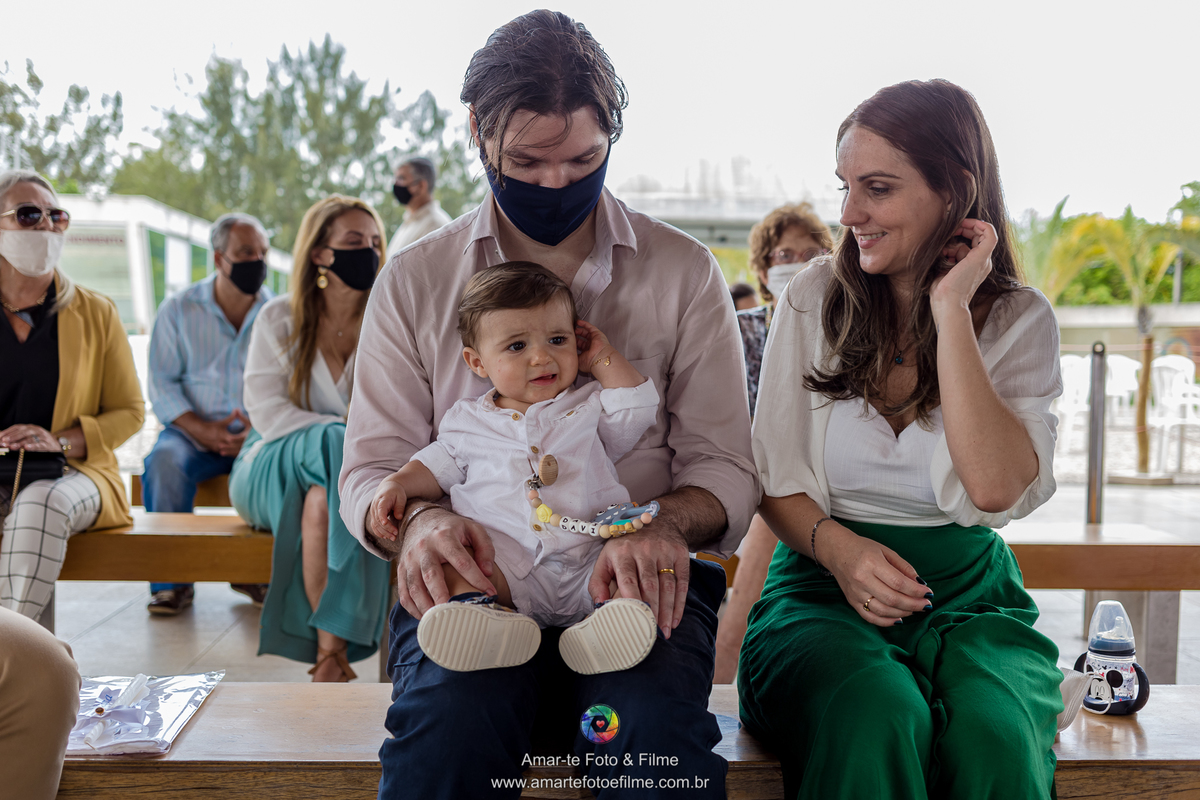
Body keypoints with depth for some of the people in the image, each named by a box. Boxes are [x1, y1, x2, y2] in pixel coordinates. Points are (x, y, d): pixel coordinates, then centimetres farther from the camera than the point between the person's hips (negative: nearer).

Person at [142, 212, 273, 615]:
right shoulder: (178, 310, 7)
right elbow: (163, 385, 1)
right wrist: (202, 430, -16)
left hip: (260, 434, 0)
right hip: (192, 430, 0)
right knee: (164, 461, -32)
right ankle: (172, 581, -19)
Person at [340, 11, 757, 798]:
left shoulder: (685, 271, 6)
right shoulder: (414, 280, 8)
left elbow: (724, 465, 4)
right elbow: (372, 466, 6)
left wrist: (665, 525, -21)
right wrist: (418, 520, -19)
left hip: (633, 585, 1)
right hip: (474, 582, 0)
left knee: (655, 732, -31)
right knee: (446, 728, -32)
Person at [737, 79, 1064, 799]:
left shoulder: (1020, 321, 1)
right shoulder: (813, 301, 3)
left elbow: (997, 488, -16)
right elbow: (774, 478, 4)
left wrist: (950, 313, -15)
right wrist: (838, 548, -17)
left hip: (968, 593, 1)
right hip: (824, 582, 0)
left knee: (994, 737, -31)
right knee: (875, 716, -33)